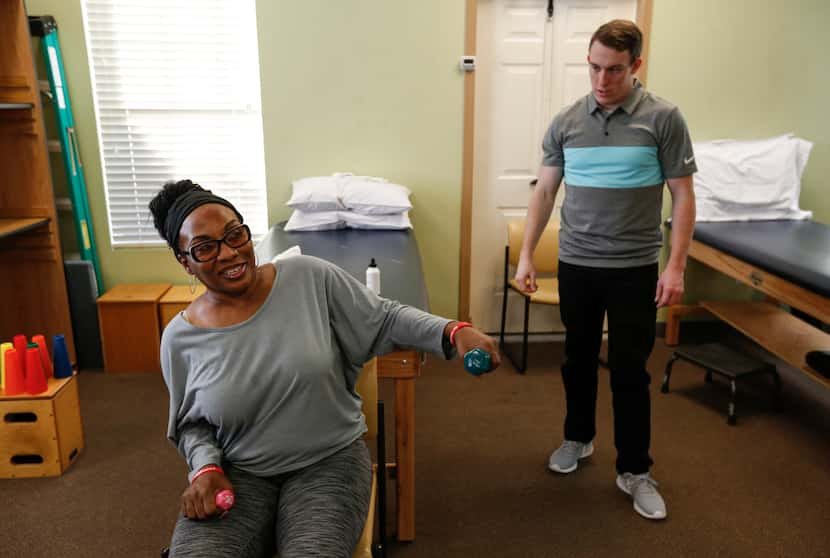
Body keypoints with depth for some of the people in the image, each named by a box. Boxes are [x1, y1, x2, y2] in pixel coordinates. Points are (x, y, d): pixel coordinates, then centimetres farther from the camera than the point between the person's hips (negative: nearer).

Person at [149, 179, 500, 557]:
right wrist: (206, 468, -10)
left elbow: (385, 319, -2)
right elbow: (192, 424, 10)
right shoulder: (181, 338, -3)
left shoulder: (308, 278, -8)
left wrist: (453, 331, -17)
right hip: (239, 473, 2)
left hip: (330, 460, -1)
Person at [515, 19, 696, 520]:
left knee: (630, 370, 5)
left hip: (635, 268, -2)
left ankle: (635, 471, 21)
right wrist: (526, 254, 2)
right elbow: (545, 192, 6)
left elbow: (683, 196, -4)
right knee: (579, 358, 16)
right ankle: (578, 437, 38)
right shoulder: (566, 122, 2)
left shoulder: (664, 119, -6)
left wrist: (676, 265, -10)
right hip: (576, 264, 3)